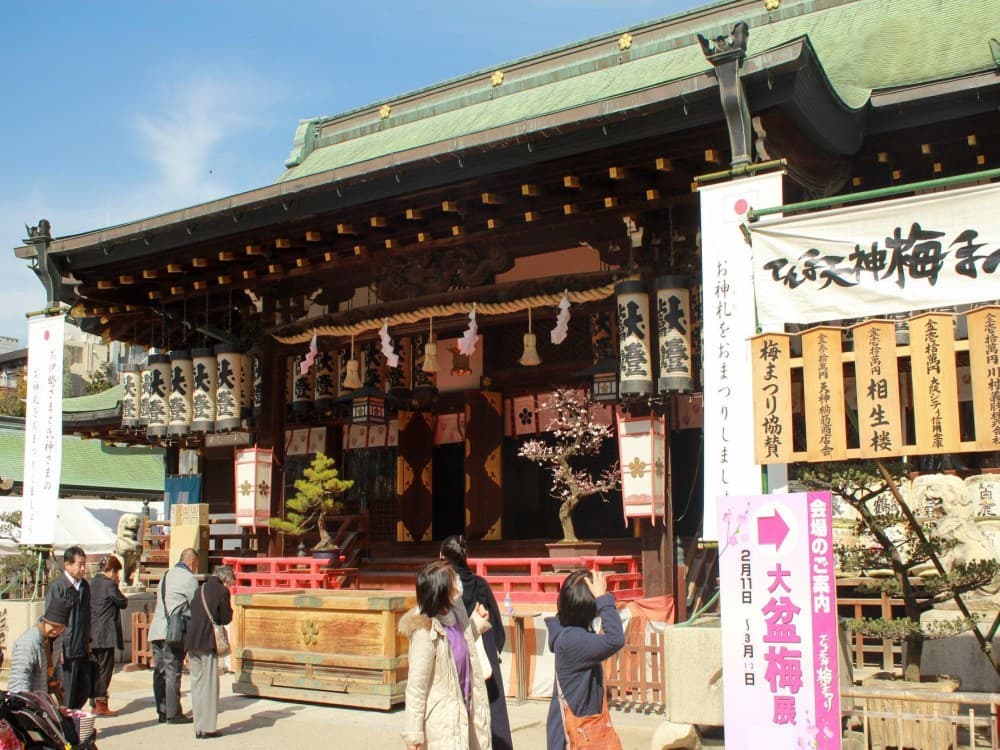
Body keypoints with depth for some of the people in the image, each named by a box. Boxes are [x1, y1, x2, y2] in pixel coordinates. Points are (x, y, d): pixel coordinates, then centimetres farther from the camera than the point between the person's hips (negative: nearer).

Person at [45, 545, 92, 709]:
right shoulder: (57, 587, -11)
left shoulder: (84, 585, 10)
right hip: (65, 650, -7)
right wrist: (58, 649, -15)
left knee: (85, 689, 11)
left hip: (82, 649, 7)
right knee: (66, 693, 0)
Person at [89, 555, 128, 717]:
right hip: (106, 635, -8)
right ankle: (101, 705, 0)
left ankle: (94, 704, 18)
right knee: (105, 668, -2)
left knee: (95, 669, 13)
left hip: (92, 635, 8)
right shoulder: (109, 584, -15)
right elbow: (123, 603, -8)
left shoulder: (91, 583, 10)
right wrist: (117, 586, 2)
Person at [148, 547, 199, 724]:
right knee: (173, 672, -5)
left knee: (159, 672, 9)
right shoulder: (189, 579, -5)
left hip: (156, 630, 8)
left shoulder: (166, 576, 20)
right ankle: (173, 714, -3)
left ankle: (162, 712, 13)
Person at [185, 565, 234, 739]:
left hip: (191, 640, 6)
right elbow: (226, 619, -2)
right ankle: (208, 727, -1)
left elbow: (190, 615, 18)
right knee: (209, 684, -1)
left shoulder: (201, 589, 16)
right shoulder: (222, 591, -5)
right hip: (207, 642, -6)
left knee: (196, 683, 10)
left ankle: (199, 727, 12)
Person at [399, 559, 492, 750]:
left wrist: (476, 624, 12)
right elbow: (416, 686, -18)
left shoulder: (454, 616, 0)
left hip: (461, 714, 8)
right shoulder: (426, 632, -22)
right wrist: (413, 734, -15)